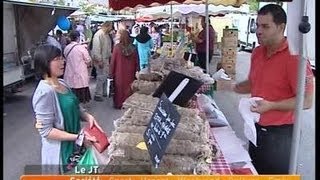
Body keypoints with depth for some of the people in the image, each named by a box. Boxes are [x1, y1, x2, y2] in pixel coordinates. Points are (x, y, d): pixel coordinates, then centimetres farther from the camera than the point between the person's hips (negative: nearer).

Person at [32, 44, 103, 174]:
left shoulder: (62, 83, 2)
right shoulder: (45, 92, -24)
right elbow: (46, 131, -23)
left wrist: (87, 116, -6)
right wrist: (78, 137, -24)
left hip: (74, 146, 8)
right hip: (59, 150, -8)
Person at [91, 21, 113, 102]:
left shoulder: (106, 35, 12)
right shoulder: (98, 34, -18)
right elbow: (96, 48, -22)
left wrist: (110, 56, 12)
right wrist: (99, 60, -23)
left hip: (106, 59, 9)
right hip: (101, 60, -9)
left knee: (105, 76, 16)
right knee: (101, 77, -6)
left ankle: (104, 92, 28)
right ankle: (97, 95, 2)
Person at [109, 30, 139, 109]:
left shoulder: (117, 47, -14)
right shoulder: (133, 48, -8)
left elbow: (113, 61, -9)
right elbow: (136, 62, -1)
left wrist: (111, 73, -1)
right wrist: (136, 72, 9)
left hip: (120, 73, -1)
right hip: (130, 73, 2)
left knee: (120, 88, 13)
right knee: (129, 88, 13)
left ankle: (118, 104, 24)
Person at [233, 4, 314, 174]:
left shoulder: (293, 57, -20)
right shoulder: (257, 52, 3)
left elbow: (306, 101, -19)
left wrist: (271, 105, -28)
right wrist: (231, 86, 0)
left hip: (280, 134, -7)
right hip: (257, 128, 7)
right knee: (255, 172, 22)